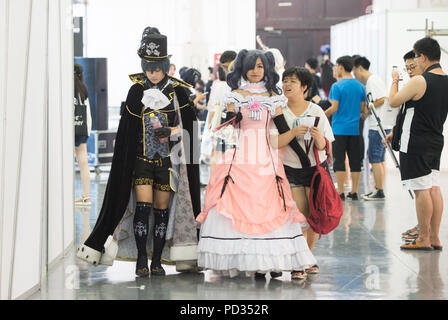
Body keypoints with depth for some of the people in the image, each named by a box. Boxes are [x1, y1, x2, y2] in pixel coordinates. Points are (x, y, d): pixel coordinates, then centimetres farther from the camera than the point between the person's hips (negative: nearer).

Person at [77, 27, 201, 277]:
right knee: (143, 208, -9)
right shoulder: (137, 90, 4)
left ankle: (157, 261, 12)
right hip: (141, 159, 1)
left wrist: (171, 131, -17)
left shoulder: (178, 91, -1)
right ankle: (142, 260, -1)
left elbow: (190, 125, 2)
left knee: (162, 210, 3)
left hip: (168, 160, 0)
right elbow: (128, 127, 10)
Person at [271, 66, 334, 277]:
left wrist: (318, 137, -22)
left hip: (316, 167, 1)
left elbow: (324, 146, 0)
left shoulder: (316, 111, 1)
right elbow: (273, 142, -11)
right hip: (291, 169, -1)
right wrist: (293, 133, -24)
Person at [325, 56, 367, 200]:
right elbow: (362, 108, 10)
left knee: (339, 161, -1)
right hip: (355, 129, 5)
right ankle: (354, 192, 11)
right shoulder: (360, 86, 6)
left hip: (340, 129, -5)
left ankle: (340, 192, -2)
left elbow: (334, 108, -13)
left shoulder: (337, 86, -9)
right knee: (355, 161, 8)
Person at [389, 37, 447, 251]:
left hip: (416, 143, -8)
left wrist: (395, 81, 8)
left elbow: (393, 102, -8)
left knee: (422, 190, -4)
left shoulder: (418, 81, -18)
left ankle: (423, 239, -1)